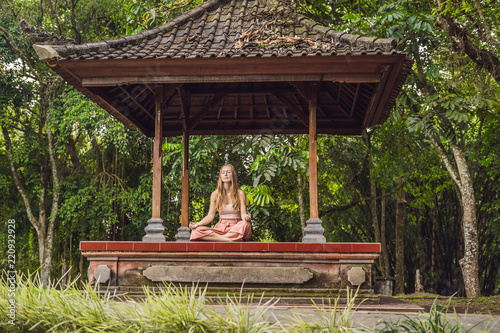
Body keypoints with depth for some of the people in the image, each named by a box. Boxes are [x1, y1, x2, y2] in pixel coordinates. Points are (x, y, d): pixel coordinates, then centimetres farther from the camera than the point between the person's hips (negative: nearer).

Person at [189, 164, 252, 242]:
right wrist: (197, 224, -14)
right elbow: (210, 216, 4)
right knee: (197, 231, -28)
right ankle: (230, 240, -34)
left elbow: (243, 215, -3)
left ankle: (216, 238, -31)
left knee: (246, 224, -39)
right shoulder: (215, 194, 8)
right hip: (220, 228, 2)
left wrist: (246, 217, -29)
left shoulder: (240, 193, 2)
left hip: (236, 227, -2)